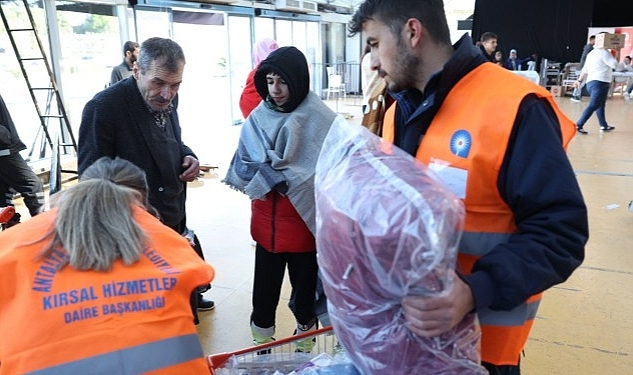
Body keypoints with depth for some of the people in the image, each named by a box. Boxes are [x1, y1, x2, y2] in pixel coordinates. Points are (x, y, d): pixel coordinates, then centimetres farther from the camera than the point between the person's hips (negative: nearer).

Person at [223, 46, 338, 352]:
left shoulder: (319, 119, -11)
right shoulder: (259, 116, 1)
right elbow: (245, 164, 1)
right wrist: (271, 178, -14)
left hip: (304, 221, -3)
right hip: (266, 220, 3)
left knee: (304, 285, 14)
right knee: (264, 287, 12)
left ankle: (305, 338, 38)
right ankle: (261, 342, 34)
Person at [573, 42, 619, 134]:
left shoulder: (591, 53, 17)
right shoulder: (604, 52, -9)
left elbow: (585, 69, 19)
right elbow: (614, 64, -11)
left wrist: (579, 80, 22)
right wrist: (617, 53, -2)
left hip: (590, 82, 10)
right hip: (600, 83, -10)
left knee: (600, 105, 18)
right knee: (593, 106, -13)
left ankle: (604, 125, 25)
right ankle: (578, 125, -21)